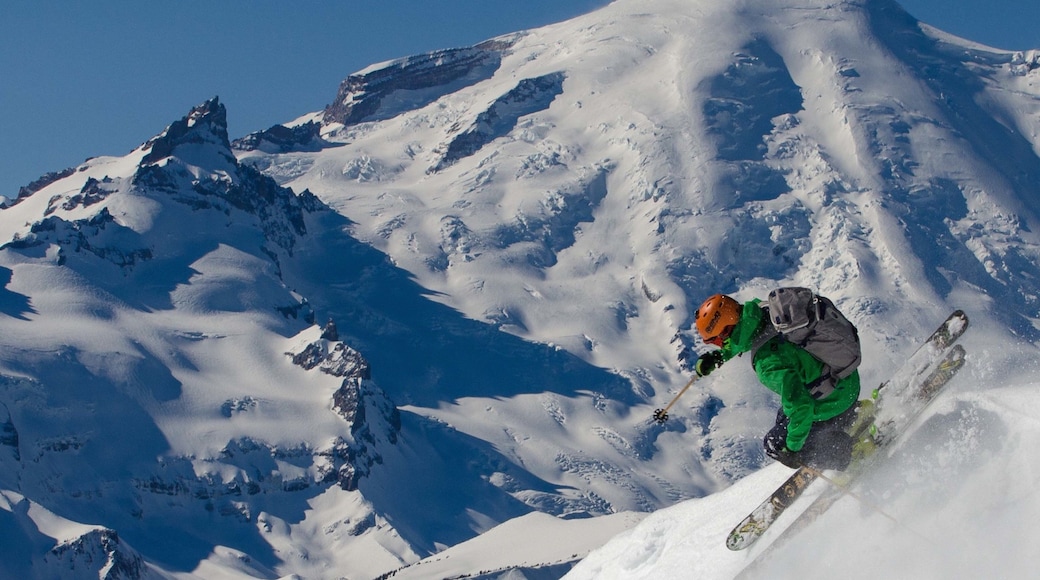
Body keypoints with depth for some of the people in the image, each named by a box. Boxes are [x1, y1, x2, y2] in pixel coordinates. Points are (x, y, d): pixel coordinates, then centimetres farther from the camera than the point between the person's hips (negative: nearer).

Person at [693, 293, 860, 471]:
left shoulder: (769, 363, -37)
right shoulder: (761, 310, -13)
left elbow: (800, 406, -33)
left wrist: (792, 448, -20)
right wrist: (719, 355, 7)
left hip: (834, 405, -8)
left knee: (776, 444, 7)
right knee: (784, 418, 28)